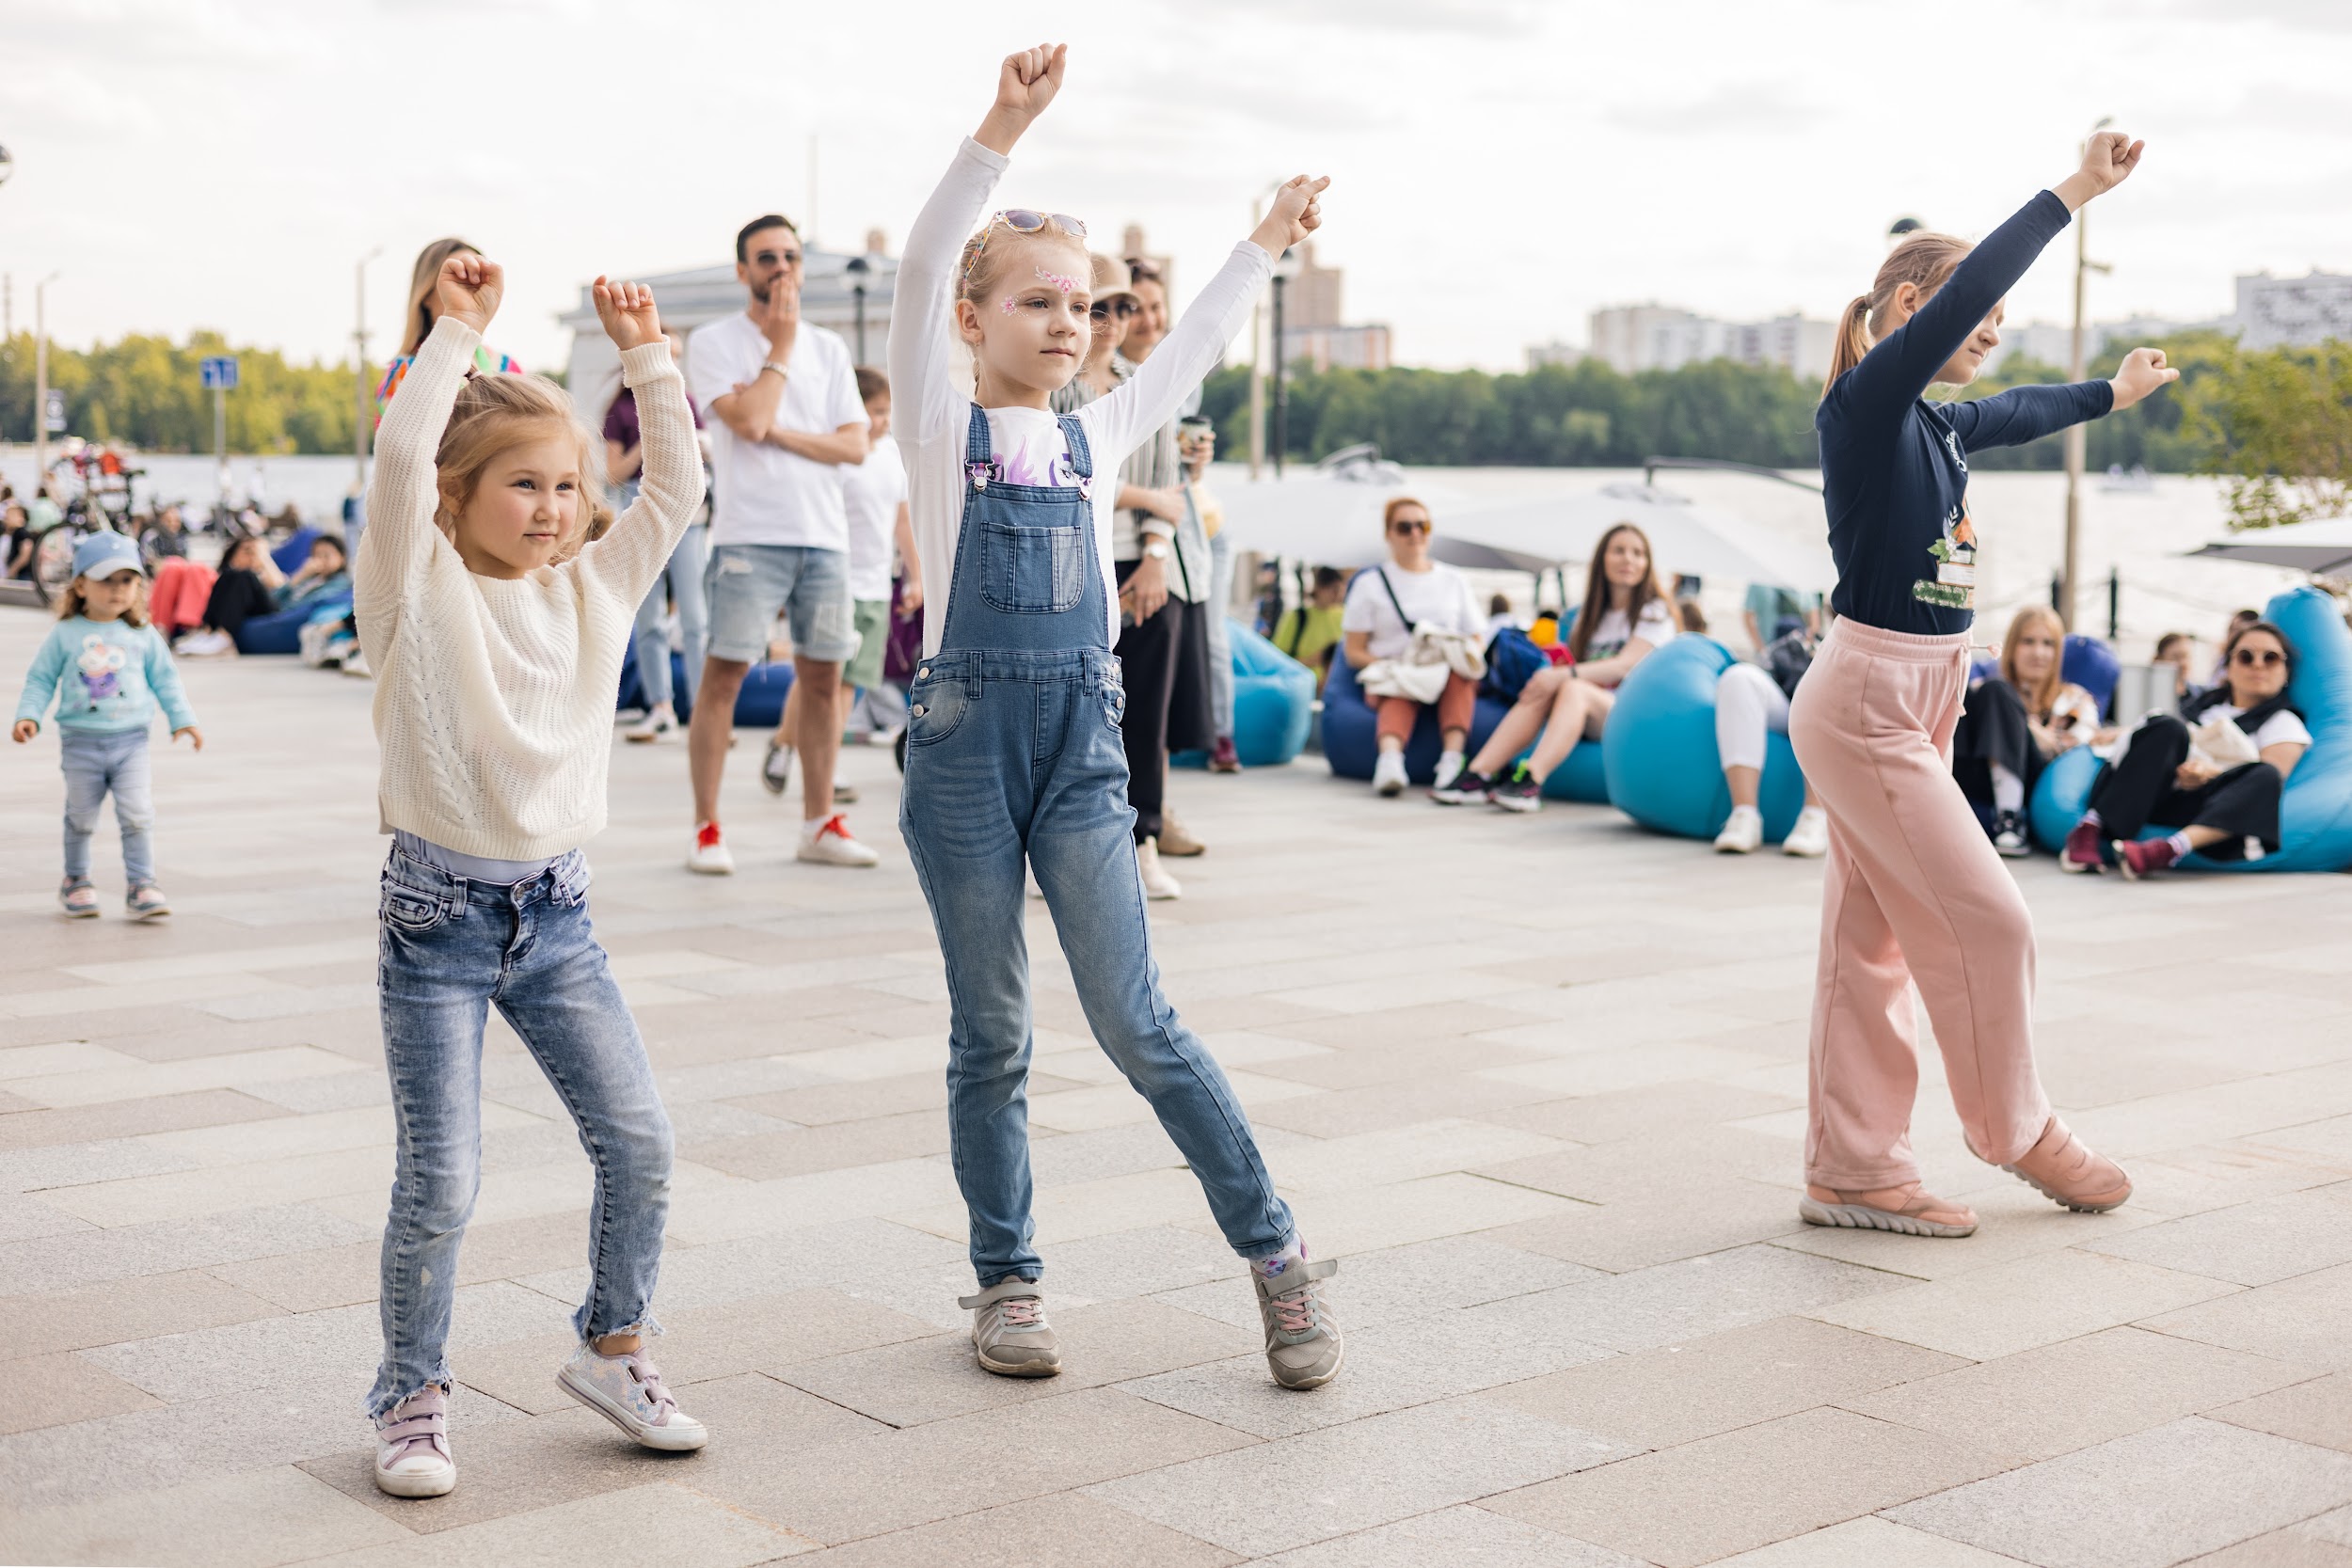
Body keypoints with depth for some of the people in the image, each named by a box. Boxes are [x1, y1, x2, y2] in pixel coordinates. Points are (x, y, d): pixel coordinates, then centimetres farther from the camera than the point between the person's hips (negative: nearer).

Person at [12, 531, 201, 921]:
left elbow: (164, 679, 9)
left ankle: (141, 886, -4)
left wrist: (182, 719, 3)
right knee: (80, 817, 11)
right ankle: (76, 881, 29)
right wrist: (28, 716, -10)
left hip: (130, 742, 0)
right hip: (81, 742, 0)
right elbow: (41, 679, 3)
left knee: (138, 815, -9)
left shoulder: (143, 635, 3)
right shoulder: (65, 634, -1)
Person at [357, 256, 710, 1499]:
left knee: (639, 1141, 1)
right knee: (439, 1181, -3)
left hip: (556, 912, 5)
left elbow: (677, 487, 6)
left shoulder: (596, 588, 8)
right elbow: (401, 456, -21)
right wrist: (458, 331, -18)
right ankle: (412, 1396, 17)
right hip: (439, 917, -5)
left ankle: (611, 1348, 22)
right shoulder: (420, 591, -7)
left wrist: (647, 357, 4)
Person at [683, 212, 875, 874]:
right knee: (723, 673, -7)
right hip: (749, 537, -5)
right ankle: (707, 830, -2)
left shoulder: (828, 348, 14)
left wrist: (781, 434, -8)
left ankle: (820, 825, 16)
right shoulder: (714, 342, 0)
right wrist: (781, 343, -6)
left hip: (825, 538, 5)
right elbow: (749, 420, -15)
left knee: (821, 678, 7)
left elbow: (855, 444, 5)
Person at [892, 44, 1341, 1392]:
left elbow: (1194, 349, 27)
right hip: (966, 735, -2)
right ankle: (1007, 1280, 19)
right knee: (991, 1031, 6)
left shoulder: (1098, 437, 12)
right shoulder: (944, 425, 1)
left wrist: (1268, 244, 32)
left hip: (1084, 739, 2)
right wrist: (1004, 129, -23)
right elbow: (920, 273, -13)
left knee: (1136, 1018, -4)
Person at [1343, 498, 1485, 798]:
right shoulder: (1370, 584, 13)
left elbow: (1477, 643, 16)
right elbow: (1353, 652, 7)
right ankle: (1390, 759, -68)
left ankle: (1452, 758, -55)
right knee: (1401, 695, -39)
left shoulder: (1454, 582, 20)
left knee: (1456, 674, -35)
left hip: (1450, 678, 2)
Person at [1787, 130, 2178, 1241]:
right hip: (1865, 702, -9)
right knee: (1985, 921, 0)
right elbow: (1972, 282, -24)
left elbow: (2018, 413, 34)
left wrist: (2112, 392, 50)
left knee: (1872, 942, 10)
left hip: (1913, 705, 9)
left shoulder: (1936, 426, 12)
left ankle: (1851, 1172, 16)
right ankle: (2016, 1133, 19)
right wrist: (2075, 191, -20)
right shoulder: (1866, 402, -13)